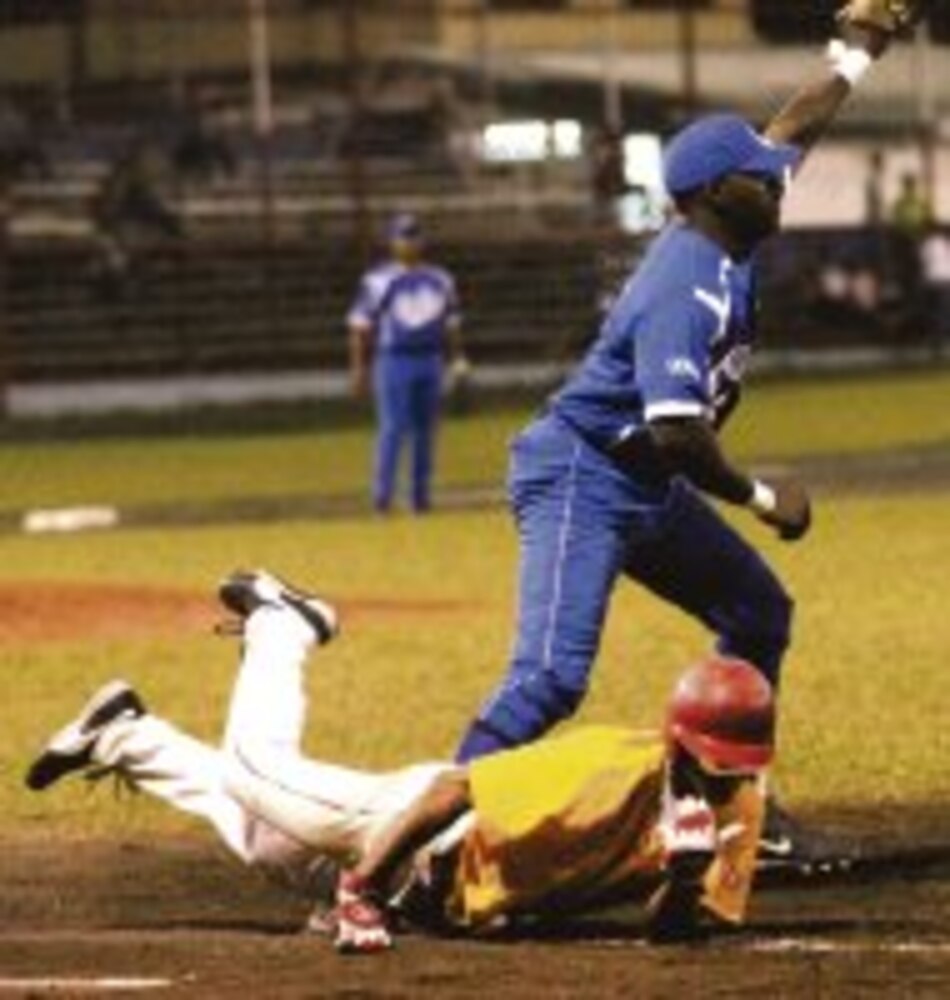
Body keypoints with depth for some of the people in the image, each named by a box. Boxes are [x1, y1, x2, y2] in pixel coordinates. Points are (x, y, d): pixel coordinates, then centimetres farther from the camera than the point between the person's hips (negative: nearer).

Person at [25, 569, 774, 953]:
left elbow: (679, 930, -19)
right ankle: (279, 625, 32)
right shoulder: (614, 772, -41)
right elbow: (452, 791, -41)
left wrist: (686, 875, -42)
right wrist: (360, 894, -41)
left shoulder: (736, 803, -23)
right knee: (257, 763, 1)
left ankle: (126, 738, 45)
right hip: (438, 840, -5)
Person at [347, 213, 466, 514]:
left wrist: (457, 359, 12)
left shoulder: (440, 280, 11)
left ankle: (420, 495, 13)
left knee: (425, 430, 7)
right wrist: (358, 369, -8)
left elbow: (451, 323, 20)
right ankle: (382, 493, -7)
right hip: (393, 361, -5)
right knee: (393, 427, -11)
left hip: (430, 361, 5)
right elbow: (360, 326, -4)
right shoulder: (378, 280, -5)